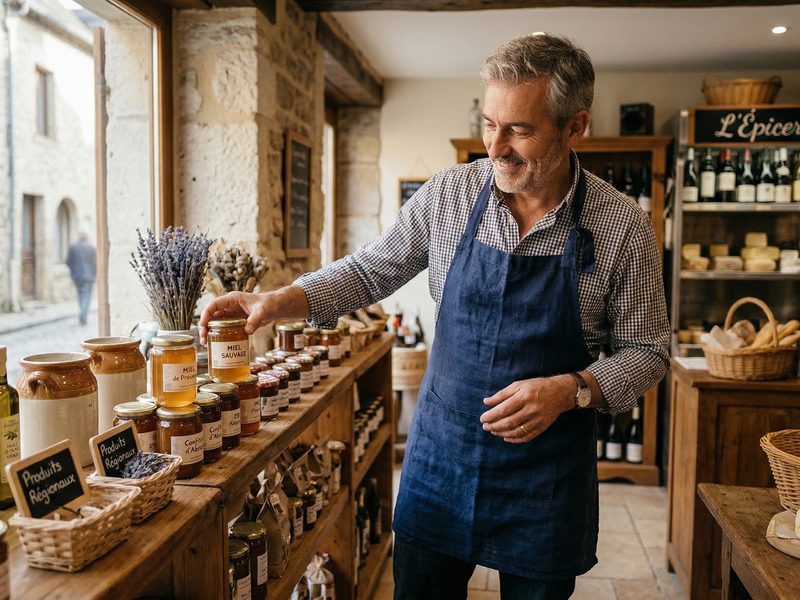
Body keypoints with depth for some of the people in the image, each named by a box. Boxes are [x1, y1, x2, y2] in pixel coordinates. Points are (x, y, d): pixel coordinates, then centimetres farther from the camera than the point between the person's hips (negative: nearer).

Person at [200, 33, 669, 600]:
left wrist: (571, 390, -20)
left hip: (546, 474, -1)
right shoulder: (449, 193, -6)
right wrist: (278, 302, -11)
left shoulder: (623, 226, -11)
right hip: (441, 453, 2)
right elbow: (369, 271, 3)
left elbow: (646, 352, -2)